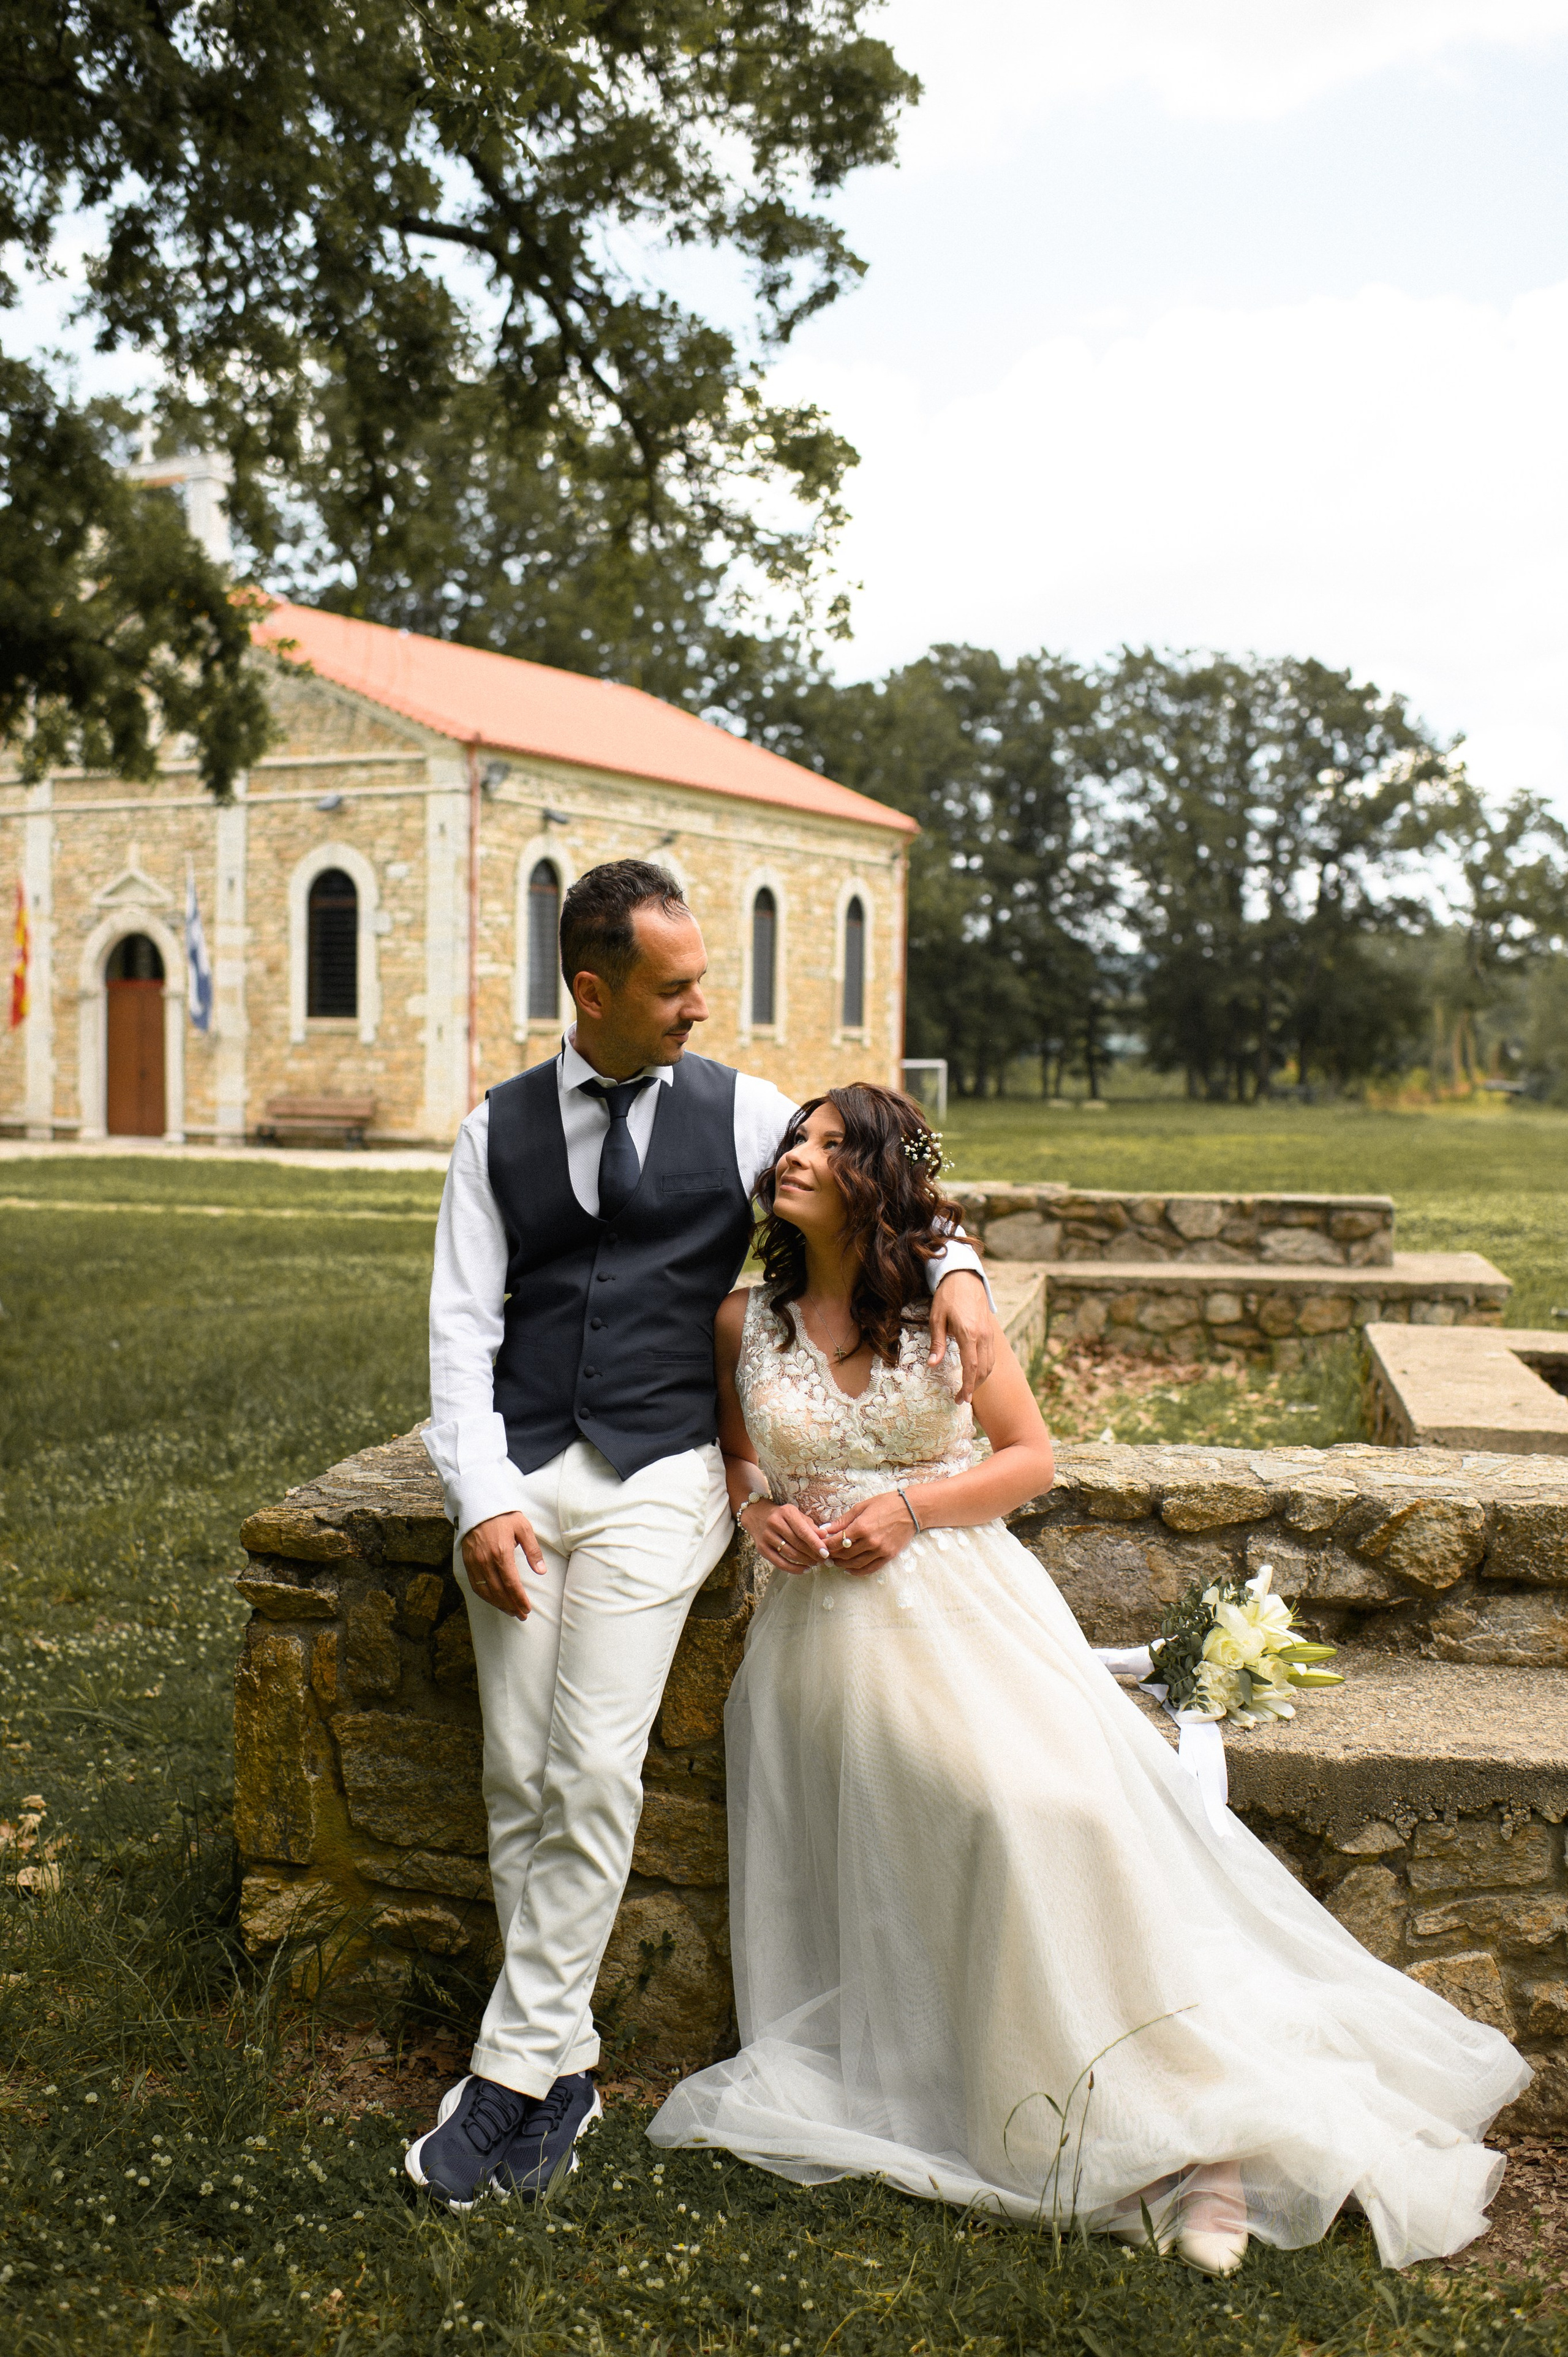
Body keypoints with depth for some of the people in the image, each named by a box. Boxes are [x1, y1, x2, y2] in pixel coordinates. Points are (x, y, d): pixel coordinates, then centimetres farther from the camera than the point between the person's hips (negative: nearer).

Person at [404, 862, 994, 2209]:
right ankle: (563, 2066, 18)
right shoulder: (501, 1130, 9)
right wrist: (483, 1496, -8)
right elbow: (464, 1324, 5)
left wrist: (955, 1265, -10)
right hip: (519, 1467, 2)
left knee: (594, 1770, -9)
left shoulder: (742, 1113, 5)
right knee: (519, 1777, 4)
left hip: (659, 1477, -2)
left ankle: (519, 2070, 4)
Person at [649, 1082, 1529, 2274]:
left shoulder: (941, 1306, 1)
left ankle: (1178, 2121, -14)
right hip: (827, 1628, 2)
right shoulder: (747, 1321, 8)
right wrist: (760, 1510, -2)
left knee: (1052, 1809, -22)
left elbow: (1032, 1457, 5)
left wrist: (909, 1509, -10)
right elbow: (738, 1455, 22)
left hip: (967, 1610, -2)